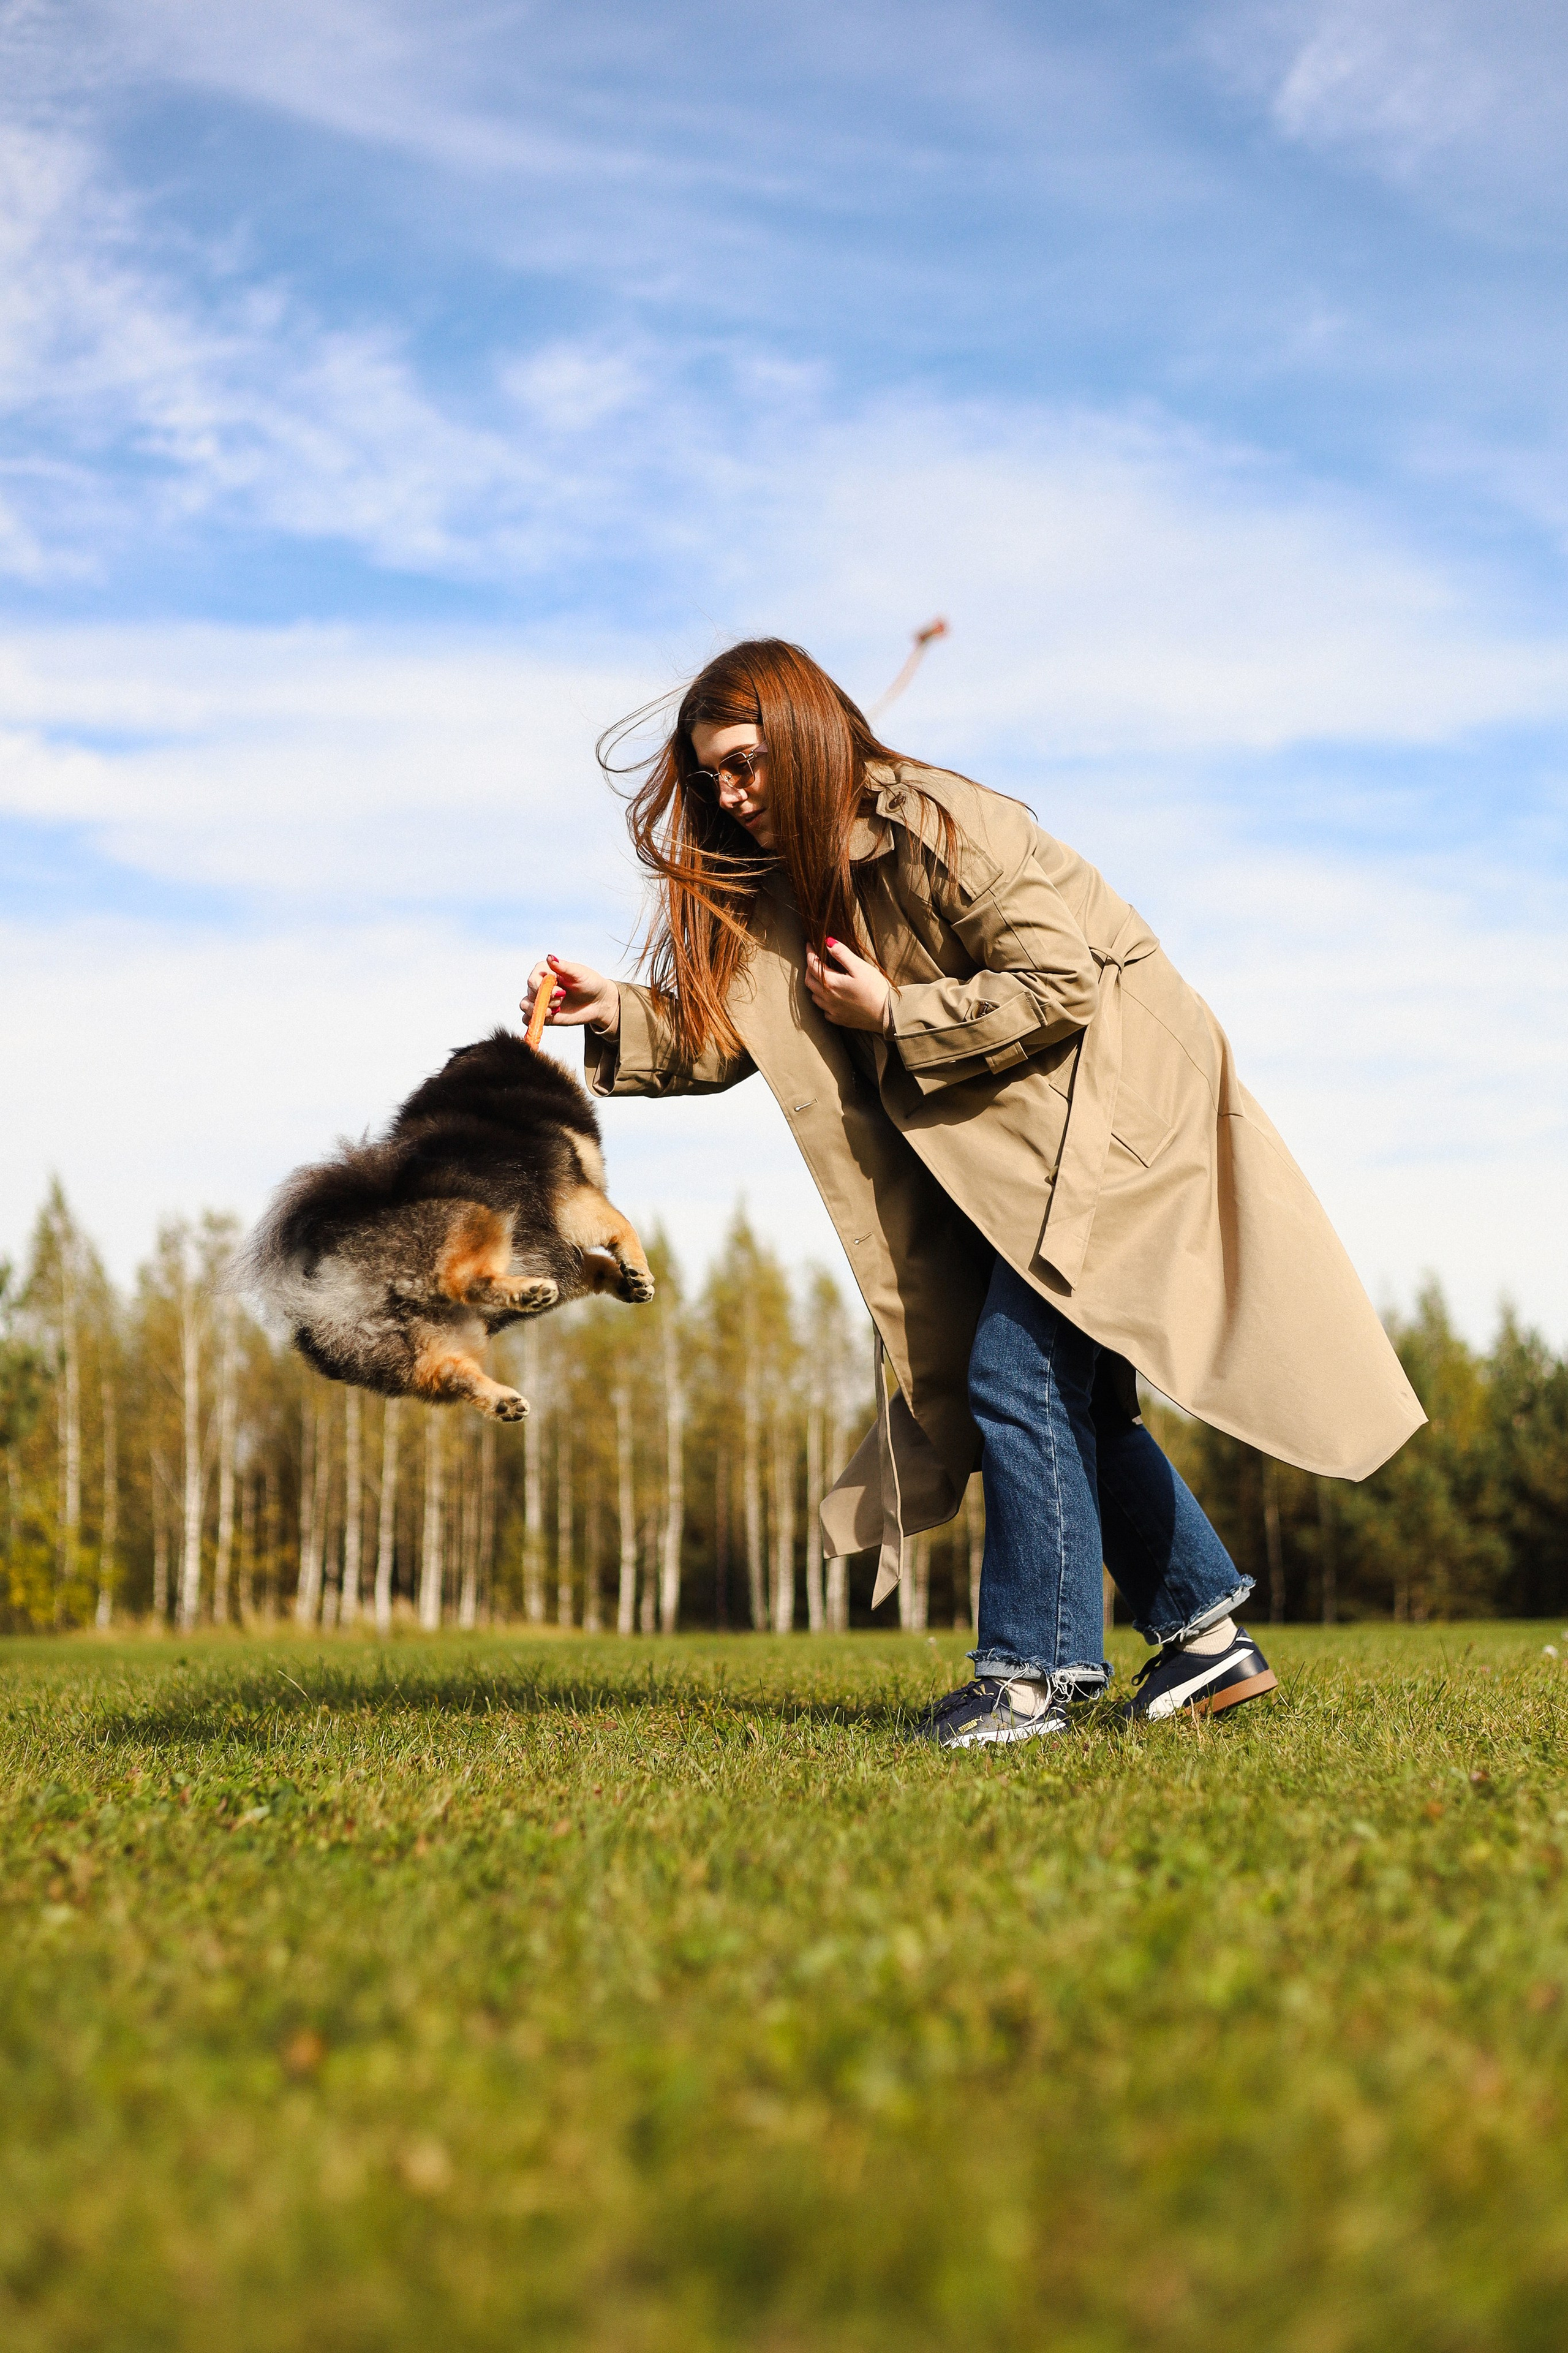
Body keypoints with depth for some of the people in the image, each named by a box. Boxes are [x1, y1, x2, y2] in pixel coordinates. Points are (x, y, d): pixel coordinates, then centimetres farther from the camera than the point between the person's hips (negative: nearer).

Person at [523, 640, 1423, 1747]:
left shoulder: (938, 826, -20)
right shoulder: (796, 879, 6)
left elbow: (1063, 986, -23)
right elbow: (727, 1032, 3)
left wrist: (895, 1013, -19)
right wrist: (619, 1014, -13)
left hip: (1108, 1094, -9)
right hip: (1011, 1130, 9)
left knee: (1018, 1374, -15)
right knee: (1074, 1396, 10)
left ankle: (1039, 1669, -9)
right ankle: (1209, 1635, 20)